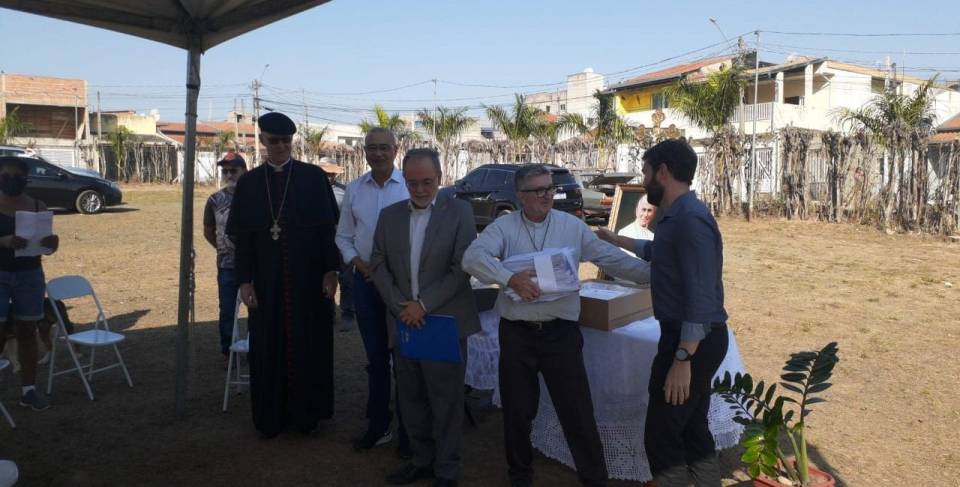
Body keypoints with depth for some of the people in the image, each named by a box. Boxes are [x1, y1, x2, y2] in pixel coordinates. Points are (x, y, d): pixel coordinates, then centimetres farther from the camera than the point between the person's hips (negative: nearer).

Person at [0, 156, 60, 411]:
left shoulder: (38, 207, 5)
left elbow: (49, 248, 7)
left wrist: (52, 242, -15)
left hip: (30, 275, 3)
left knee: (27, 331, 8)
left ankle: (29, 389, 16)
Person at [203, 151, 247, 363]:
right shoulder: (215, 200, 2)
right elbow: (208, 231, 15)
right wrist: (225, 249, 11)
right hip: (227, 265, 1)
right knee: (227, 310, 7)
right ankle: (228, 353, 20)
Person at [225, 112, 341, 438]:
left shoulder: (313, 177, -1)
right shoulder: (248, 183, 6)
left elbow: (328, 227, -2)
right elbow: (242, 236, 5)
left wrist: (331, 270, -8)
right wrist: (244, 280, -2)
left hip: (309, 278, -2)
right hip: (267, 280, 2)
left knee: (309, 344, 6)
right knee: (268, 347, 8)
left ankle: (306, 412, 21)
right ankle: (271, 417, 23)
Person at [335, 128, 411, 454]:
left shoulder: (409, 187, -7)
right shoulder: (354, 190, 7)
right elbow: (343, 236, 12)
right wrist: (358, 263, -4)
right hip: (365, 280, 4)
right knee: (375, 357, 14)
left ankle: (408, 430, 16)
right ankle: (378, 426, 26)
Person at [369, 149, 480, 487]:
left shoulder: (459, 211, -3)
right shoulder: (389, 215, 9)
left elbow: (463, 266, -10)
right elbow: (378, 263, 6)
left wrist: (424, 304, -14)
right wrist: (399, 306, -8)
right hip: (404, 322, 4)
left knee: (446, 401, 5)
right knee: (410, 398, 14)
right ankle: (422, 459, 31)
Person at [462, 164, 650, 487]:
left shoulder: (573, 226, 4)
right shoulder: (504, 227, -1)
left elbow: (612, 259, 4)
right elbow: (473, 257, -15)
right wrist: (510, 279, -29)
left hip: (560, 331, 0)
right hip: (516, 333, 0)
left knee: (578, 412, 3)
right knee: (517, 411, 13)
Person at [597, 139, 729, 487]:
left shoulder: (690, 219, -21)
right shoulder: (677, 216, 12)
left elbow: (702, 298, -26)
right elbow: (657, 252, 35)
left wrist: (682, 359, -27)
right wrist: (615, 240, 41)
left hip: (692, 341, -10)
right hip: (689, 338, 10)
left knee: (661, 435, -2)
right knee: (693, 430, 18)